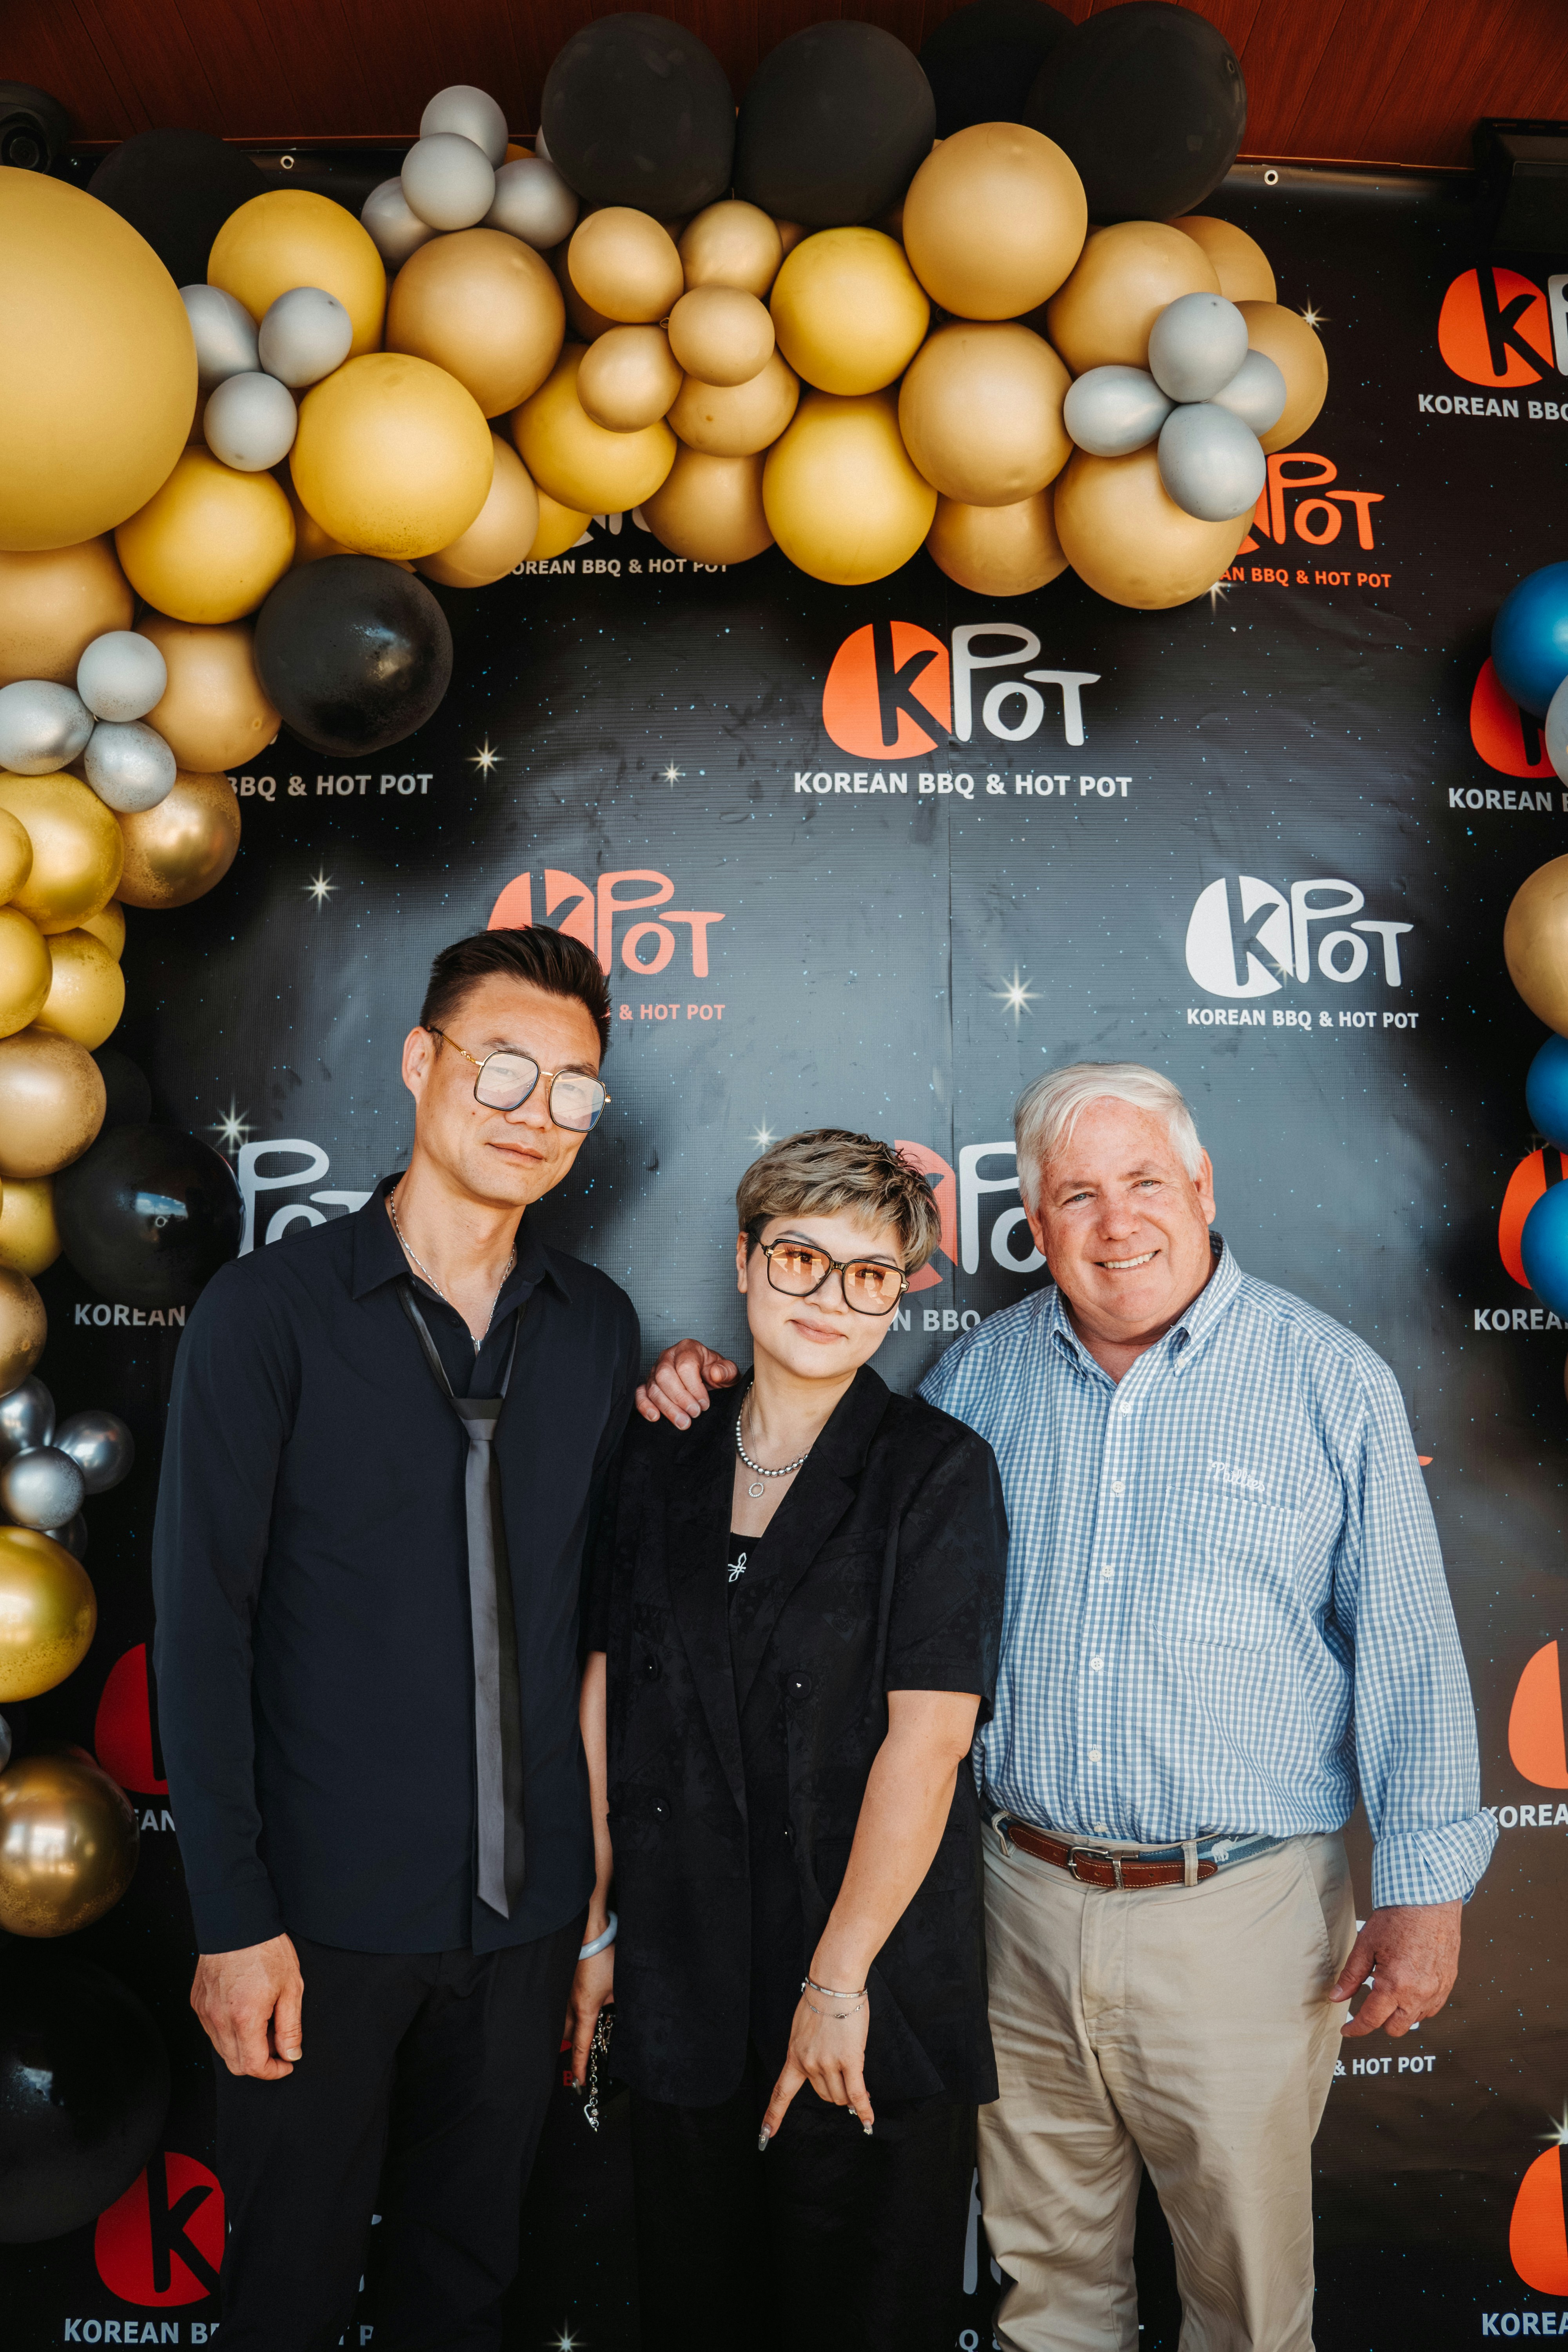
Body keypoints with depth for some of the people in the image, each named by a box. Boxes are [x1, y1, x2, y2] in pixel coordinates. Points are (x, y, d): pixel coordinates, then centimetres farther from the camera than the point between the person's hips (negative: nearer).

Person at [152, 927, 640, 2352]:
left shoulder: (598, 1327, 2)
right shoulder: (273, 1309, -10)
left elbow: (600, 1612, 7)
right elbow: (202, 1625, -10)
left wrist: (603, 1872, 4)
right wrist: (235, 1917, -11)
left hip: (526, 1909, 4)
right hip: (326, 1910, -3)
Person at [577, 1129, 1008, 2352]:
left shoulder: (940, 1472, -10)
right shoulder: (659, 1462, 3)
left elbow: (927, 1737, -15)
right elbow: (603, 1694, 6)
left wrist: (838, 1982, -15)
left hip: (878, 2003, -3)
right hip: (681, 1995, 4)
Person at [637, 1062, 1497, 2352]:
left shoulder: (1332, 1379, -5)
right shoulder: (988, 1369, 2)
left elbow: (1408, 1650, -3)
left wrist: (1425, 1886, -5)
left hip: (1240, 1914, -2)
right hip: (1025, 1898, 3)